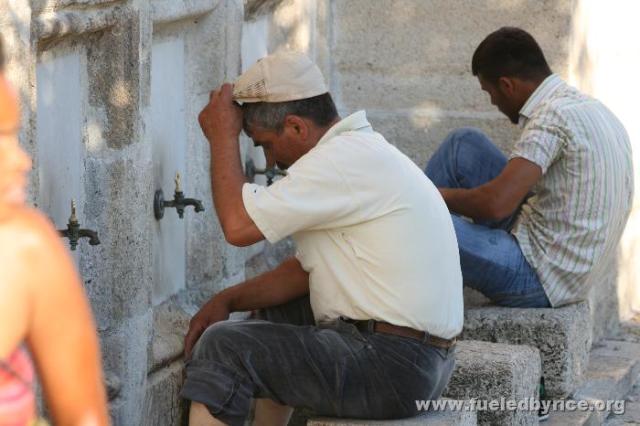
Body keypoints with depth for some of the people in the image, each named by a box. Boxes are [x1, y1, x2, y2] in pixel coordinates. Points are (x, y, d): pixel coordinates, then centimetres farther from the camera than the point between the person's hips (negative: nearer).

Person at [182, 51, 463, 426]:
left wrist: (223, 138, -7)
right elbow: (307, 268, 20)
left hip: (393, 368, -11)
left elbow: (239, 225, -20)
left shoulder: (345, 159, -17)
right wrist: (226, 301, 9)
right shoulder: (359, 150, 16)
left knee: (222, 348, -14)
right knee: (272, 317, 29)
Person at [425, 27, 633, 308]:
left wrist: (440, 195, -8)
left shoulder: (553, 116, -20)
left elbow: (496, 203, -28)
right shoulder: (585, 106, 10)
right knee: (464, 144, 13)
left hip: (536, 279, -10)